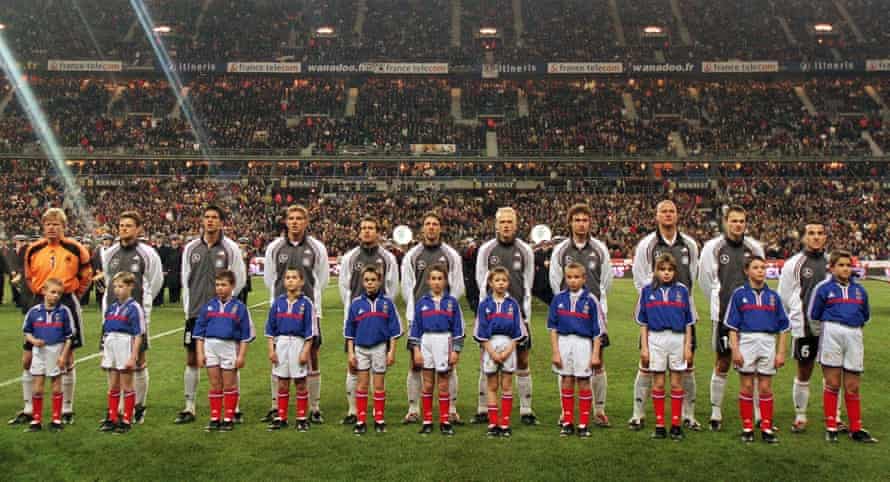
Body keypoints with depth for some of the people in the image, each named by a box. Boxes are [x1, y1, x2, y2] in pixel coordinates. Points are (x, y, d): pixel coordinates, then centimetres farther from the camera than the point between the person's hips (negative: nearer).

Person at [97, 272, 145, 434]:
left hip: (126, 350, -6)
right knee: (113, 387, 13)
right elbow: (106, 333, 15)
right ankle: (112, 419, 22)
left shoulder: (134, 308, -10)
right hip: (111, 350, 6)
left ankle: (127, 421, 11)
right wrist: (104, 354, 12)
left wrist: (133, 357, -17)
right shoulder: (111, 307, 10)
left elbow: (139, 335, -13)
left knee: (126, 387, 3)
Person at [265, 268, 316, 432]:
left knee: (300, 383, 5)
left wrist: (305, 351, -10)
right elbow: (271, 327, 8)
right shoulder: (278, 302, 5)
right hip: (281, 344, 3)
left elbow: (310, 330, -6)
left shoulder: (306, 303, -5)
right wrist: (271, 349, 2)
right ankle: (281, 418, 17)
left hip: (298, 343, -3)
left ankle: (302, 418, 14)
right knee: (282, 384, 9)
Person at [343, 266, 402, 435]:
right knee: (362, 385, 4)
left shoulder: (387, 302, -3)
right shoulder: (356, 303, 0)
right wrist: (350, 352, 1)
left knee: (379, 385, 6)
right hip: (361, 348, 1)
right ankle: (361, 421, 10)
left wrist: (392, 351, -3)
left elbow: (393, 329, 1)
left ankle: (379, 420, 15)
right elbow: (349, 331, 5)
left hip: (380, 347, -1)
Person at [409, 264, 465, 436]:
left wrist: (456, 351, -3)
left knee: (444, 385, 4)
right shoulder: (422, 302, 4)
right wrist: (416, 349, -1)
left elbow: (458, 328, 2)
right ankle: (427, 421, 13)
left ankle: (445, 422, 12)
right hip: (426, 343, 1)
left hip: (445, 343, -1)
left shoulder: (452, 302, 1)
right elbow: (416, 327, 6)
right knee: (427, 384, 6)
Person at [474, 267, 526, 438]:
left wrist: (508, 351, -9)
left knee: (507, 385, 3)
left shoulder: (513, 304, 2)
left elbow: (518, 331, 1)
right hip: (489, 347, 0)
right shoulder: (484, 304, 1)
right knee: (492, 386, 5)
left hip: (508, 346, 0)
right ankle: (493, 423, 10)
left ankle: (505, 424, 9)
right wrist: (492, 352, -10)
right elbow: (481, 332, -2)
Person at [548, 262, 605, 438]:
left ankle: (584, 424, 13)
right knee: (566, 381, 8)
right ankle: (567, 422, 18)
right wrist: (555, 352, -1)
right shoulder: (559, 299, 2)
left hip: (583, 343, -2)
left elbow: (597, 330, -2)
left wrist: (595, 354, -5)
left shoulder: (590, 300, -5)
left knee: (583, 382, 4)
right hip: (564, 341, 2)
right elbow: (553, 327, 5)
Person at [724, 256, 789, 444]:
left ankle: (766, 428, 13)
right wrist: (735, 349, -8)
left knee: (765, 388, 5)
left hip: (768, 343, 2)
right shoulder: (739, 294, 2)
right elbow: (732, 326, 0)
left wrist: (781, 352, 3)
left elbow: (783, 327, 9)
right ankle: (747, 428, 11)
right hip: (746, 341, -2)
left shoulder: (773, 296, 8)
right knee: (747, 387, 3)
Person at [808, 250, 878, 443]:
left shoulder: (859, 290, 14)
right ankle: (831, 428, 7)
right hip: (831, 335, -3)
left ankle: (856, 429, 14)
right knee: (832, 384, 0)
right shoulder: (823, 288, 1)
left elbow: (866, 315, 24)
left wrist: (856, 324, 14)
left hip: (854, 336, 3)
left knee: (852, 387, 6)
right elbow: (813, 315, 6)